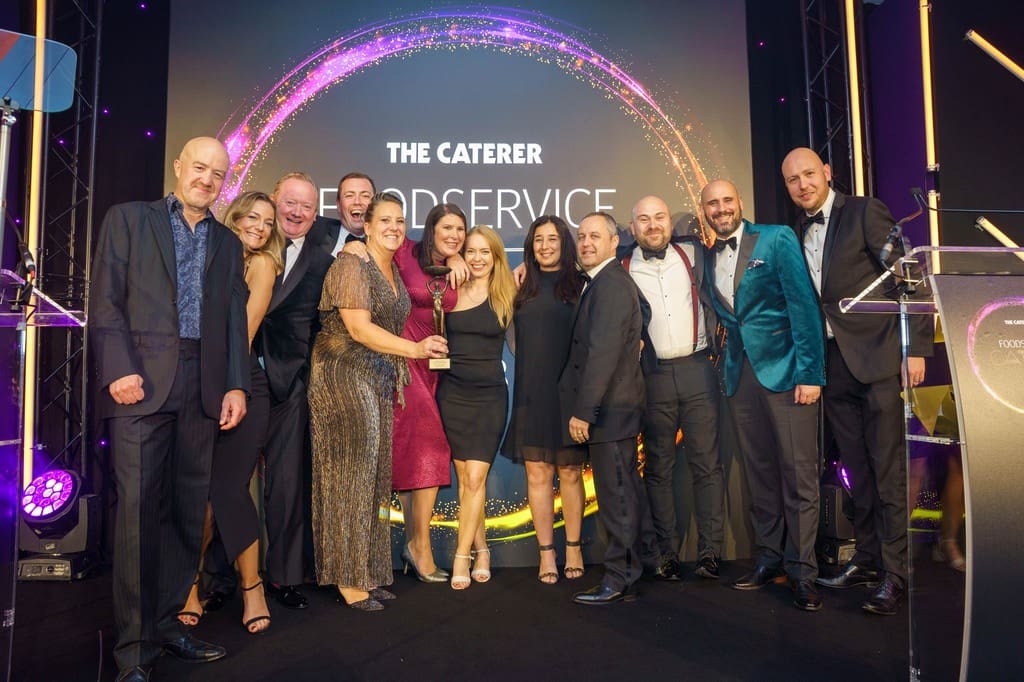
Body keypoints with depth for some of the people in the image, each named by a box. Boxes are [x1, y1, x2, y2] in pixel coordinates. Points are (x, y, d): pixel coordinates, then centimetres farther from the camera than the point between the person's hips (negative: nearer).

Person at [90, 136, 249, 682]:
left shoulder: (228, 243, 19)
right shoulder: (128, 218, 9)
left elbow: (234, 319, 14)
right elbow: (104, 301, 0)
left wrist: (237, 385, 5)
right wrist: (119, 369, -11)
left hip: (202, 389, 4)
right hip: (141, 383, -4)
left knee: (187, 510, 6)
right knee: (139, 509, -4)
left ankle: (166, 622, 20)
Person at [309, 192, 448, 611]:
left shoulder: (394, 270, 15)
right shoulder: (352, 265, -10)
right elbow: (358, 328, -19)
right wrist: (415, 349, -27)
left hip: (379, 380, 8)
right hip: (344, 375, -8)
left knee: (374, 476, 9)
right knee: (351, 475, -5)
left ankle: (367, 572, 19)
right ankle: (348, 580, 5)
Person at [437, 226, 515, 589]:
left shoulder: (506, 295, 2)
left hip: (490, 395, -1)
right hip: (452, 393, 1)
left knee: (475, 479, -5)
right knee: (465, 479, 8)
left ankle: (462, 556, 7)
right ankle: (481, 549, 25)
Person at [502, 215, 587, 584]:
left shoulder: (579, 286, 2)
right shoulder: (522, 287, 12)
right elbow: (515, 339, 18)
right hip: (530, 394, 2)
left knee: (569, 472, 6)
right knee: (537, 474, 3)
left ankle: (573, 547, 20)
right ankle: (546, 552, 12)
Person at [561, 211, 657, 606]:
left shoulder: (611, 283, -16)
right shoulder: (602, 282, 16)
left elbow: (603, 351, -23)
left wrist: (583, 410, -23)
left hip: (610, 407, -10)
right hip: (617, 406, 10)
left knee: (615, 493, -1)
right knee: (626, 487, 19)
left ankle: (619, 580, 10)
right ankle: (642, 561, 33)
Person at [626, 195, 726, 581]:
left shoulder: (693, 254, 8)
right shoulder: (622, 271, 3)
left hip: (697, 370, 1)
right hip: (652, 377, -1)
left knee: (706, 463, 1)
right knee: (658, 468, 5)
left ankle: (710, 552, 8)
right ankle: (667, 554, 13)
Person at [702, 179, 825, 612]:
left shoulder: (777, 239, -3)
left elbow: (803, 305, -8)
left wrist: (810, 372, -13)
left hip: (786, 371, -4)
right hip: (740, 376, 5)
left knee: (798, 474, -2)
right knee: (759, 472, 11)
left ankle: (801, 569, 8)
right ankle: (769, 558, 22)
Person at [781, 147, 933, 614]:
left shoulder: (865, 212, -5)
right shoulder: (797, 233, 12)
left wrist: (916, 348, -14)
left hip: (877, 359, -6)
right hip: (833, 365, 6)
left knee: (888, 469, -2)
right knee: (856, 469, 13)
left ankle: (895, 572, 7)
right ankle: (867, 559, 25)